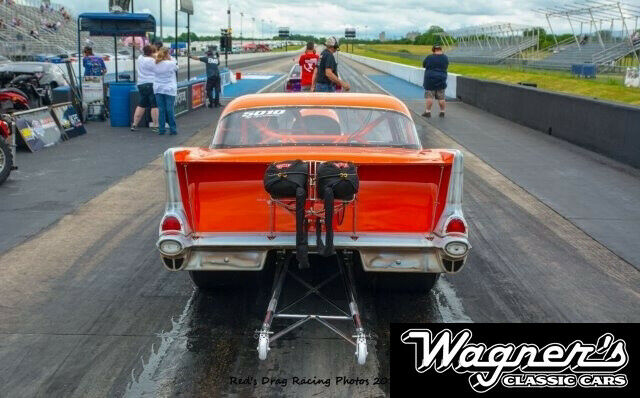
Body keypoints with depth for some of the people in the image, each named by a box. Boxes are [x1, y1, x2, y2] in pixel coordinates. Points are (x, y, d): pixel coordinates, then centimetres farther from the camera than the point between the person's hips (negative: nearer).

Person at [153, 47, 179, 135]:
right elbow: (176, 67, 9)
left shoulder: (155, 65, -2)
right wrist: (170, 58, 12)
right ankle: (172, 129, 5)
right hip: (169, 89, -3)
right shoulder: (171, 63, -11)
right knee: (170, 109, 1)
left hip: (158, 89, 3)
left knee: (161, 109, 6)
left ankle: (161, 129, 7)